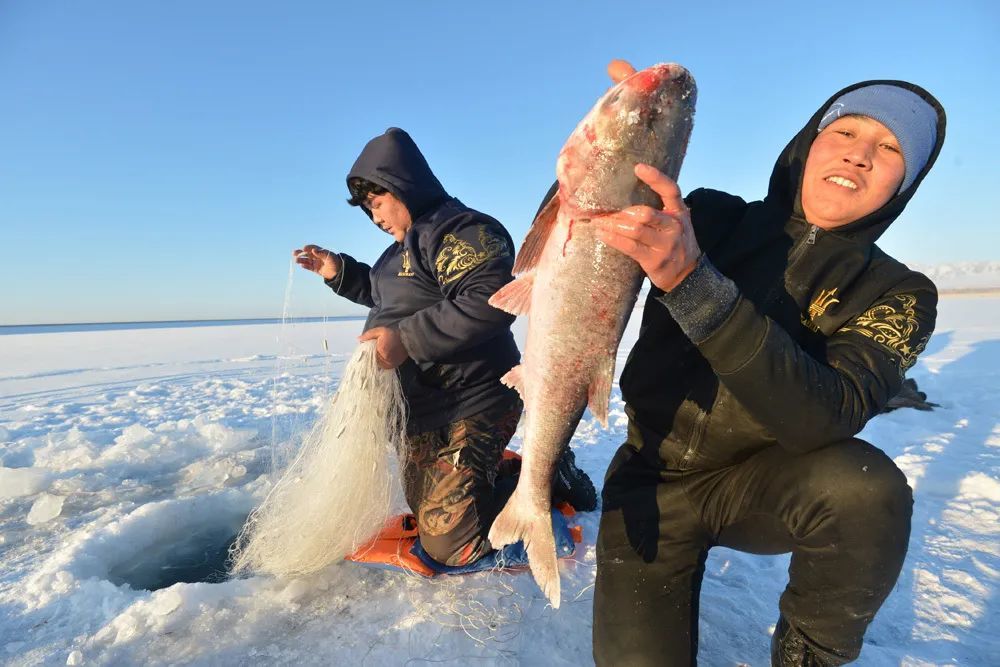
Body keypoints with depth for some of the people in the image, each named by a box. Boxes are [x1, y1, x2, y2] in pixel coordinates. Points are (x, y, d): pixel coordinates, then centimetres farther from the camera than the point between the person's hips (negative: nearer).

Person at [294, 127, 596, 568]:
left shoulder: (462, 230, -16)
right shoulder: (407, 244, 16)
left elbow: (489, 303, -31)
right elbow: (391, 296, 30)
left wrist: (407, 338, -29)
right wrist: (340, 273, 19)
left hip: (472, 406, -10)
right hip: (425, 413, 11)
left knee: (447, 542, -11)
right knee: (423, 509, 20)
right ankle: (520, 468, 26)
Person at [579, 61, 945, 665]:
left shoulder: (896, 294, -9)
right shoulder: (711, 218, -6)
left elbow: (827, 417, -29)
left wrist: (693, 282, -40)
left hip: (759, 482, 0)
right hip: (652, 484, 1)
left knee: (867, 488, -31)